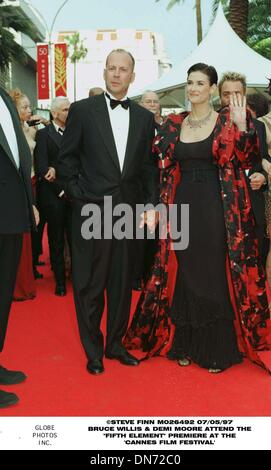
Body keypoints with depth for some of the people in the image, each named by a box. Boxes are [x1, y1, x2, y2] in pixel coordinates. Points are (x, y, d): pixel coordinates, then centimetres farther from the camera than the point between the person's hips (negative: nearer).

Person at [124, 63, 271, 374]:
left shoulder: (227, 122, 0)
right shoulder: (173, 124, 9)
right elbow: (163, 168, 11)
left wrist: (242, 126, -22)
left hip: (217, 210, -3)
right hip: (182, 208, 3)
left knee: (216, 275, 2)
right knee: (183, 275, 9)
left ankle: (217, 348, 17)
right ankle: (184, 344, 24)